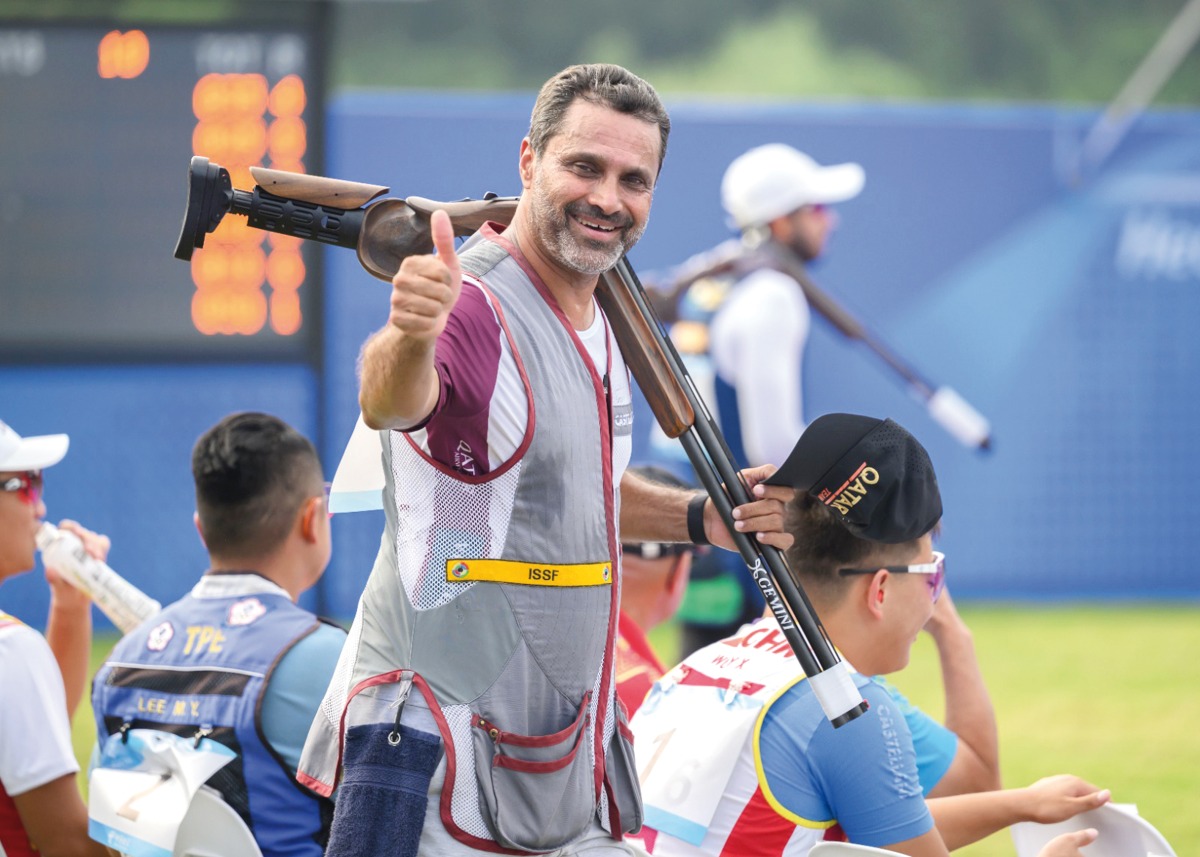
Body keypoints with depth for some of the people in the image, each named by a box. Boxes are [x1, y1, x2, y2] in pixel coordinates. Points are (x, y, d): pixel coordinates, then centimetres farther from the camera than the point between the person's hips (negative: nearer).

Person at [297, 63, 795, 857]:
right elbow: (388, 404, -40)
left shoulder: (596, 315, 10)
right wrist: (409, 339, -62)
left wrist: (701, 518, 9)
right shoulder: (472, 305, -18)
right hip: (433, 733, -8)